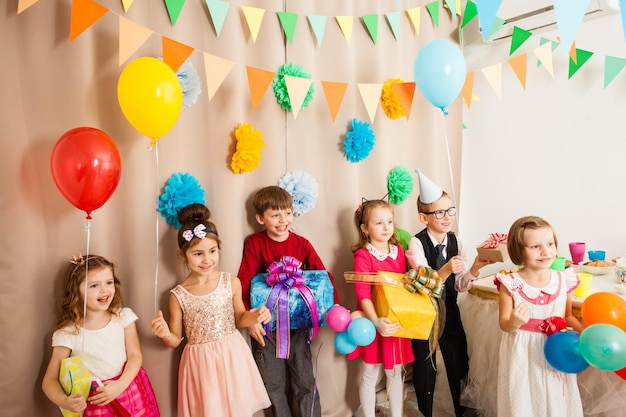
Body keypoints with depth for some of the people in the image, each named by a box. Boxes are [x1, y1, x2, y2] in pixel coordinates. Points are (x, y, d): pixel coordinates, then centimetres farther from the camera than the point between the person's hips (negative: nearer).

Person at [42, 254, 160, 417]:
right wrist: (64, 401, -29)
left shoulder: (123, 316, -6)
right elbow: (50, 381, -9)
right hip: (95, 403, -1)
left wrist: (120, 385, -22)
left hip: (129, 392, 2)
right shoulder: (67, 334, -12)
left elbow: (135, 356, -7)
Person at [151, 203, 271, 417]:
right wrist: (165, 334, -21)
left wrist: (254, 316, -13)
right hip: (200, 363, -1)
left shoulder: (232, 282, -7)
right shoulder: (178, 295, -8)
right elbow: (176, 340, 0)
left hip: (232, 357, 1)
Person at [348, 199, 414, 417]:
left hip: (397, 322, 5)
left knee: (395, 373, 19)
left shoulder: (400, 251, 3)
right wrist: (376, 322, -35)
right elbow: (363, 294, -24)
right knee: (370, 376, 11)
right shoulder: (363, 256, -16)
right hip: (374, 323, -5)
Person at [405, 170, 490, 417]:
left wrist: (474, 268, -20)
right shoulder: (416, 244, -18)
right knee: (425, 367, 11)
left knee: (459, 364, 13)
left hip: (450, 312, 4)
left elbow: (460, 286, -1)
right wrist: (446, 270, -40)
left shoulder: (456, 242, -4)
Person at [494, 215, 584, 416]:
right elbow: (504, 324, -9)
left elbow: (568, 316, 7)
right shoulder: (510, 284, -15)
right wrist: (514, 322, -30)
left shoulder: (564, 280, -6)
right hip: (523, 356, -2)